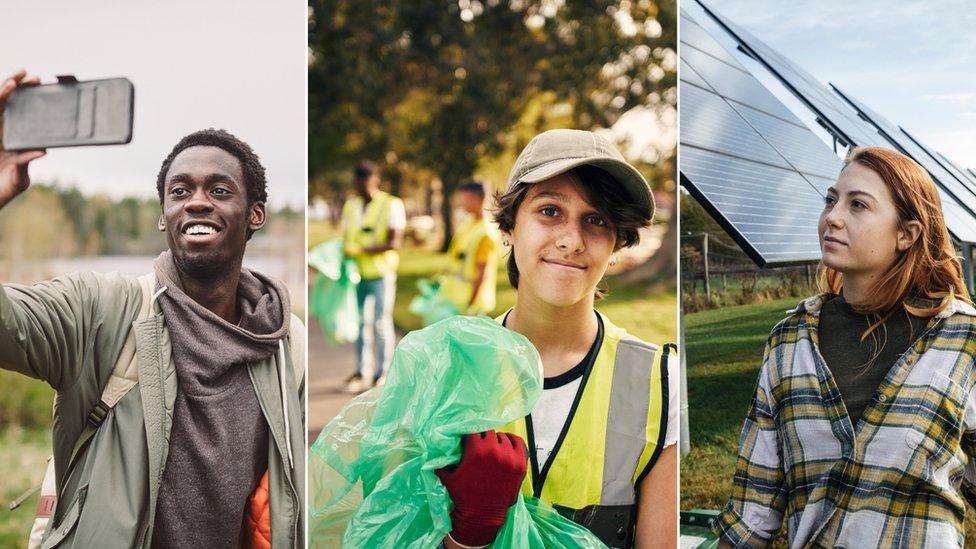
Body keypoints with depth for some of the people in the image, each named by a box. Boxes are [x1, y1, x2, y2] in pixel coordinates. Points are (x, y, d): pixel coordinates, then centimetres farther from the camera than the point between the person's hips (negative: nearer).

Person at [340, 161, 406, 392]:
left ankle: (383, 373, 6)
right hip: (356, 273, 5)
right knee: (360, 321, 5)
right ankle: (362, 372, 11)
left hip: (381, 272, -5)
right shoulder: (350, 206, 14)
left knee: (381, 321, -1)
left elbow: (394, 243, -12)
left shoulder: (392, 205, -4)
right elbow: (346, 239, 17)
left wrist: (363, 250, -21)